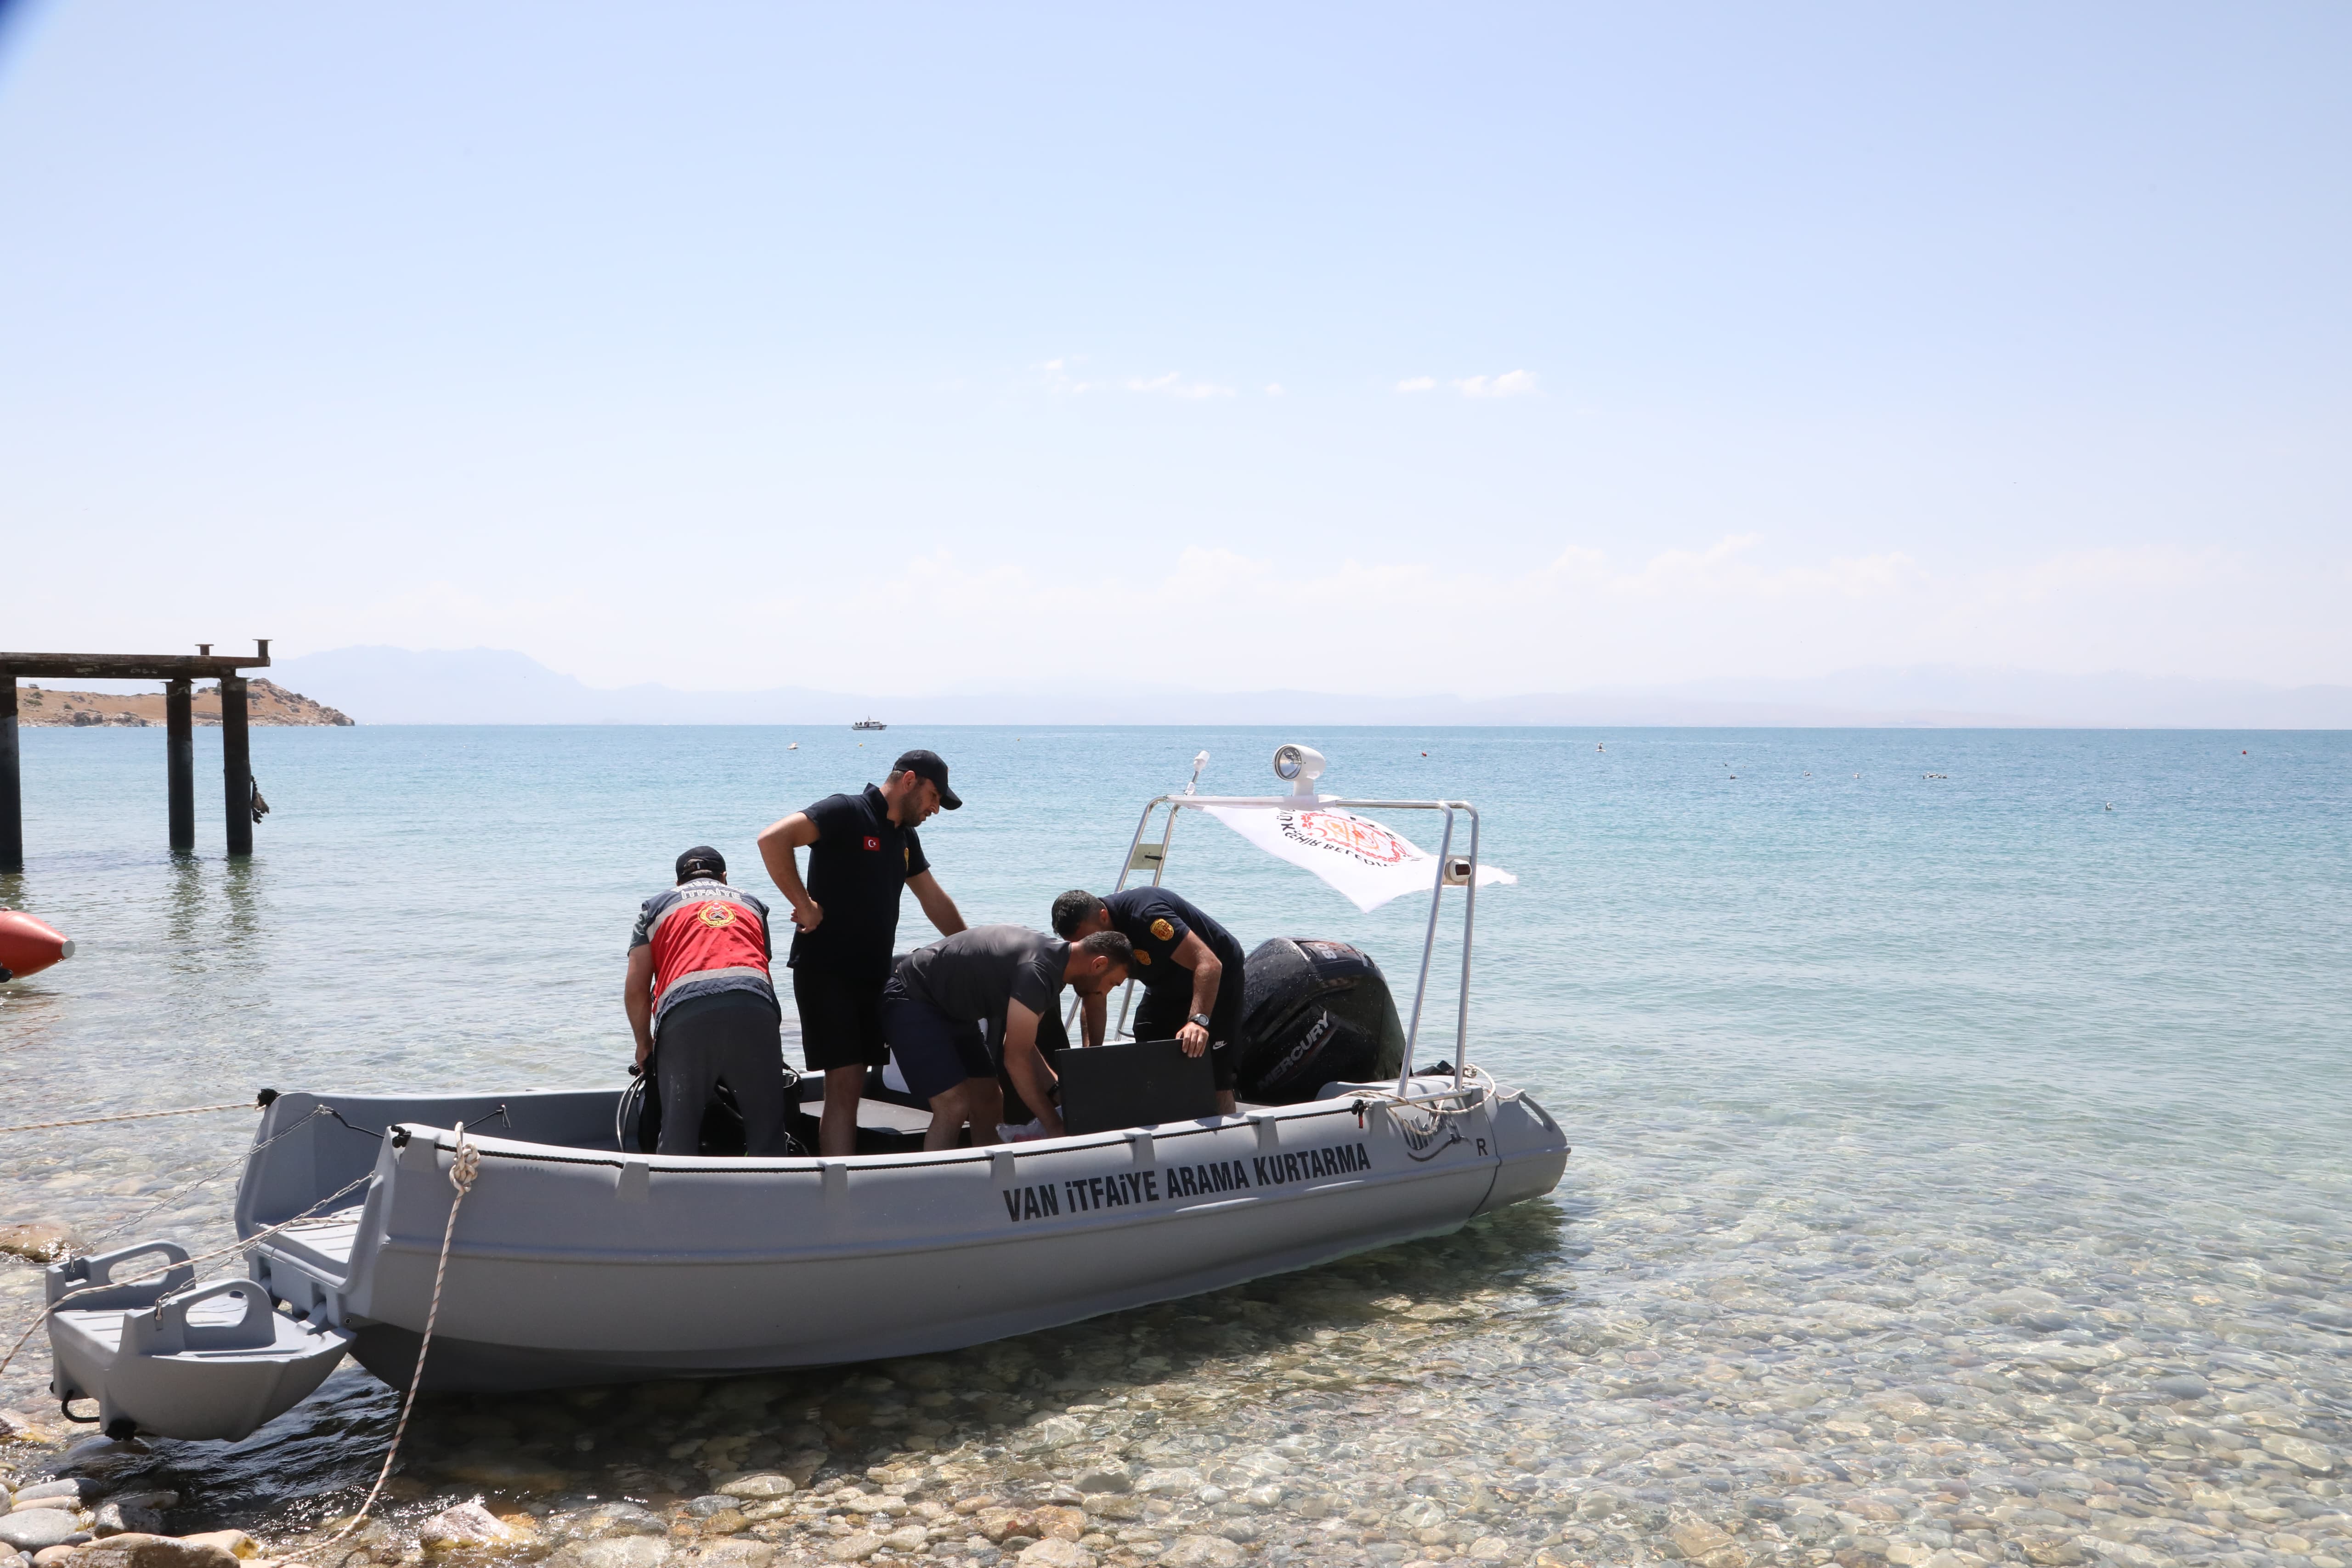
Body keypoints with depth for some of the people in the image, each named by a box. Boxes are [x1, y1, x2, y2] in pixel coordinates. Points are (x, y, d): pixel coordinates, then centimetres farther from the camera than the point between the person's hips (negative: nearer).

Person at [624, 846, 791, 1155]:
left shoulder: (656, 906, 27)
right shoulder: (752, 904, 33)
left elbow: (635, 990, 16)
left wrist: (644, 1045, 29)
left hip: (684, 1014, -1)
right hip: (755, 1010, 1)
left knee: (679, 1138, 5)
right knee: (767, 1133, 7)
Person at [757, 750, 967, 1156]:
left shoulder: (905, 836, 16)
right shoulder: (846, 813, -10)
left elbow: (936, 901, 25)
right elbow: (773, 839, -23)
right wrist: (804, 905, -20)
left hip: (875, 974, 8)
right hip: (826, 971, -8)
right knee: (846, 1084, -11)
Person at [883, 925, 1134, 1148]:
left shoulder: (1054, 955, 2)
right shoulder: (1037, 970, -28)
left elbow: (1023, 1045, 8)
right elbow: (1016, 1059, -25)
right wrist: (1055, 1127, -20)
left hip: (951, 1007, 10)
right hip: (910, 1000, -10)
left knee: (989, 1105, 8)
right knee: (955, 1107, -20)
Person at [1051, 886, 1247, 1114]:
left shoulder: (1144, 915, -36)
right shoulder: (1086, 930, -12)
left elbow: (1209, 965, -41)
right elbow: (1094, 999, -4)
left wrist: (1198, 1020, -53)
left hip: (1216, 978, -7)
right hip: (1167, 987, 8)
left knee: (1213, 1073, -13)